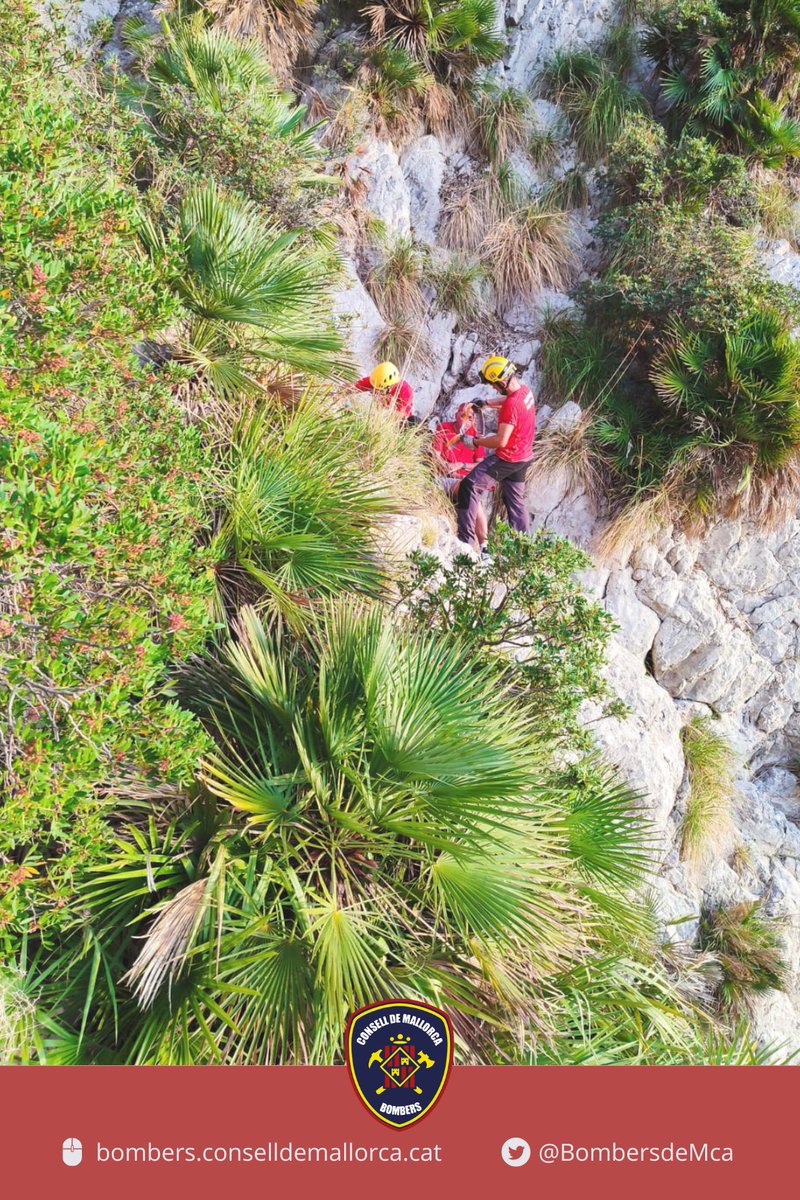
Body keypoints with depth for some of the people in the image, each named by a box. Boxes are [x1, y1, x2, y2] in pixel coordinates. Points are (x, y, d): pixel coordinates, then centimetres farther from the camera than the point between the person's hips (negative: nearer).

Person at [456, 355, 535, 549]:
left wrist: (475, 442, -17)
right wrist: (486, 403, 12)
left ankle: (466, 540, -9)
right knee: (516, 500, 18)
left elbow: (501, 441, -28)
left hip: (507, 459, -9)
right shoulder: (525, 390, 0)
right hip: (524, 457, 9)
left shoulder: (512, 405, -28)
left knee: (469, 487, -9)